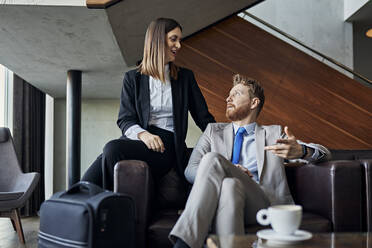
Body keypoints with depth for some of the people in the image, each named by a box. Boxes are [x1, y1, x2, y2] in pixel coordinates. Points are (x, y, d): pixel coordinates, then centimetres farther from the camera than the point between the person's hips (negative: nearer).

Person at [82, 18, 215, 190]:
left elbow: (204, 118, 16)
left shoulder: (185, 77, 16)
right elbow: (125, 119, 6)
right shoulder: (132, 78, 14)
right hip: (137, 139, 2)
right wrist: (143, 134, -16)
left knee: (113, 149, -30)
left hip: (167, 145, -1)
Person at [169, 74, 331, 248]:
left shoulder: (274, 133, 25)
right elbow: (190, 171, 15)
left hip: (264, 202, -1)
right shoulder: (214, 131, 28)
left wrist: (300, 151, -12)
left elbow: (324, 153, 14)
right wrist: (220, 173, -8)